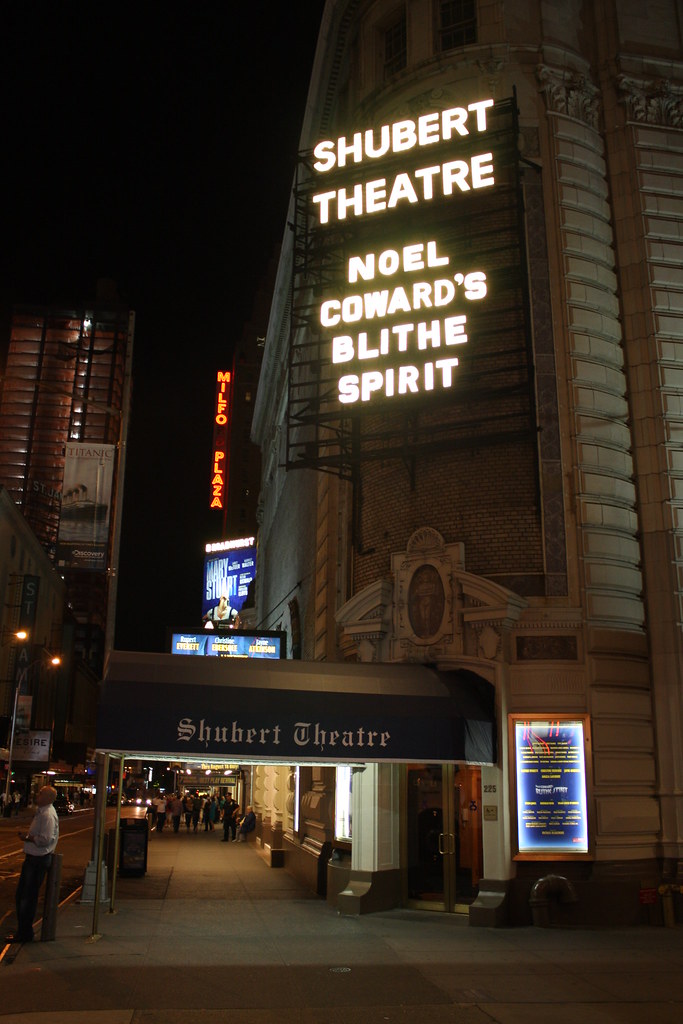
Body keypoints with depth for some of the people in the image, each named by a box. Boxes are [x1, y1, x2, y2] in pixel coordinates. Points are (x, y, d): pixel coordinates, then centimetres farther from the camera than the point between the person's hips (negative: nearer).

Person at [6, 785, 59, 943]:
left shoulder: (48, 814, -21)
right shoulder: (41, 811, 12)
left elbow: (45, 840, -27)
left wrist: (27, 837, -15)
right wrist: (26, 834, 7)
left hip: (39, 860, -10)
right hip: (33, 858, 10)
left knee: (27, 896, -1)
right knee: (22, 894, 17)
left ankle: (25, 932, 10)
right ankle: (23, 930, 28)